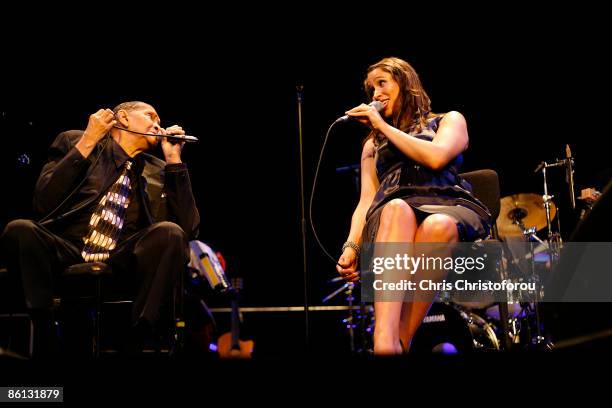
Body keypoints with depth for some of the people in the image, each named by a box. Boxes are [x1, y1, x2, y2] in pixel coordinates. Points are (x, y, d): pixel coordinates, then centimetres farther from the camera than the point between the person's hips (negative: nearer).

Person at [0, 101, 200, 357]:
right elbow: (43, 204, 1)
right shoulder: (74, 141, 14)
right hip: (65, 257, -1)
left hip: (123, 267, 1)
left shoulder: (159, 171, 19)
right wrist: (86, 143, -1)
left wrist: (174, 159, 6)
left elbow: (188, 229, 8)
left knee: (169, 232, -26)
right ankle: (45, 338, -19)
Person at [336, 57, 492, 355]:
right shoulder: (373, 144, 31)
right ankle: (384, 340, -55)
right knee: (397, 208, -38)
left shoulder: (448, 121, 23)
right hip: (392, 217, 1)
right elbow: (366, 201, 14)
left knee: (439, 225, -39)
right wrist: (351, 245, -5)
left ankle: (401, 342, -40)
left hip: (451, 207, -1)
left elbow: (436, 157, -1)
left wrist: (384, 126, 9)